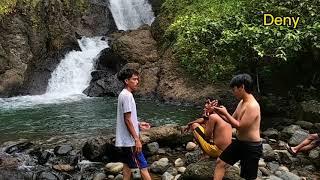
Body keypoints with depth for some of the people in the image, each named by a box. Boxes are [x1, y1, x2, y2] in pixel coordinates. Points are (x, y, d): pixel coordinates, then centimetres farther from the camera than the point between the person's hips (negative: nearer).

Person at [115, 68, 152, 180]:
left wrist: (139, 124, 11)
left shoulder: (124, 94, 12)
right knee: (143, 166, -3)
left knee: (128, 166, 16)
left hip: (125, 140, 10)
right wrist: (137, 139, -20)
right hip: (129, 141, -10)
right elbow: (127, 120, -21)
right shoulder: (127, 95, -18)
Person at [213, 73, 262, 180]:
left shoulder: (252, 106, -25)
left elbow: (240, 126, -25)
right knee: (220, 162, 12)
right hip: (239, 142, 9)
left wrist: (225, 113, -18)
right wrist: (218, 112, 1)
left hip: (251, 146, -9)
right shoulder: (242, 102, 6)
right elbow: (232, 120, 13)